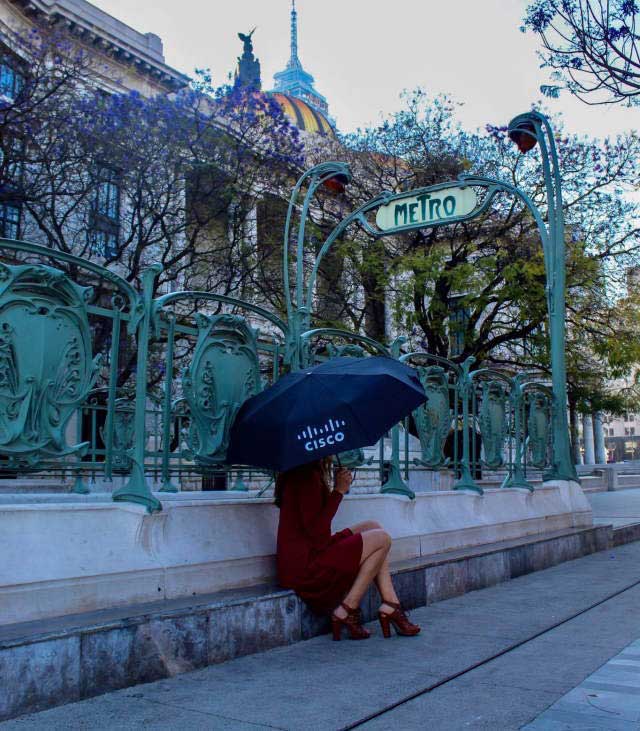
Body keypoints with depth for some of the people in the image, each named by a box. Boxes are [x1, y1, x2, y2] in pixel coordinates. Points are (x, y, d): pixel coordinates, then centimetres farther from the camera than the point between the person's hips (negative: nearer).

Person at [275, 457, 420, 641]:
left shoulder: (296, 474, 13)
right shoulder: (308, 476, -19)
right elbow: (317, 531, -21)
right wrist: (338, 491, -14)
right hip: (304, 567, -10)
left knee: (373, 527, 14)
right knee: (382, 539, -7)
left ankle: (390, 606, 6)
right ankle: (346, 613, -4)